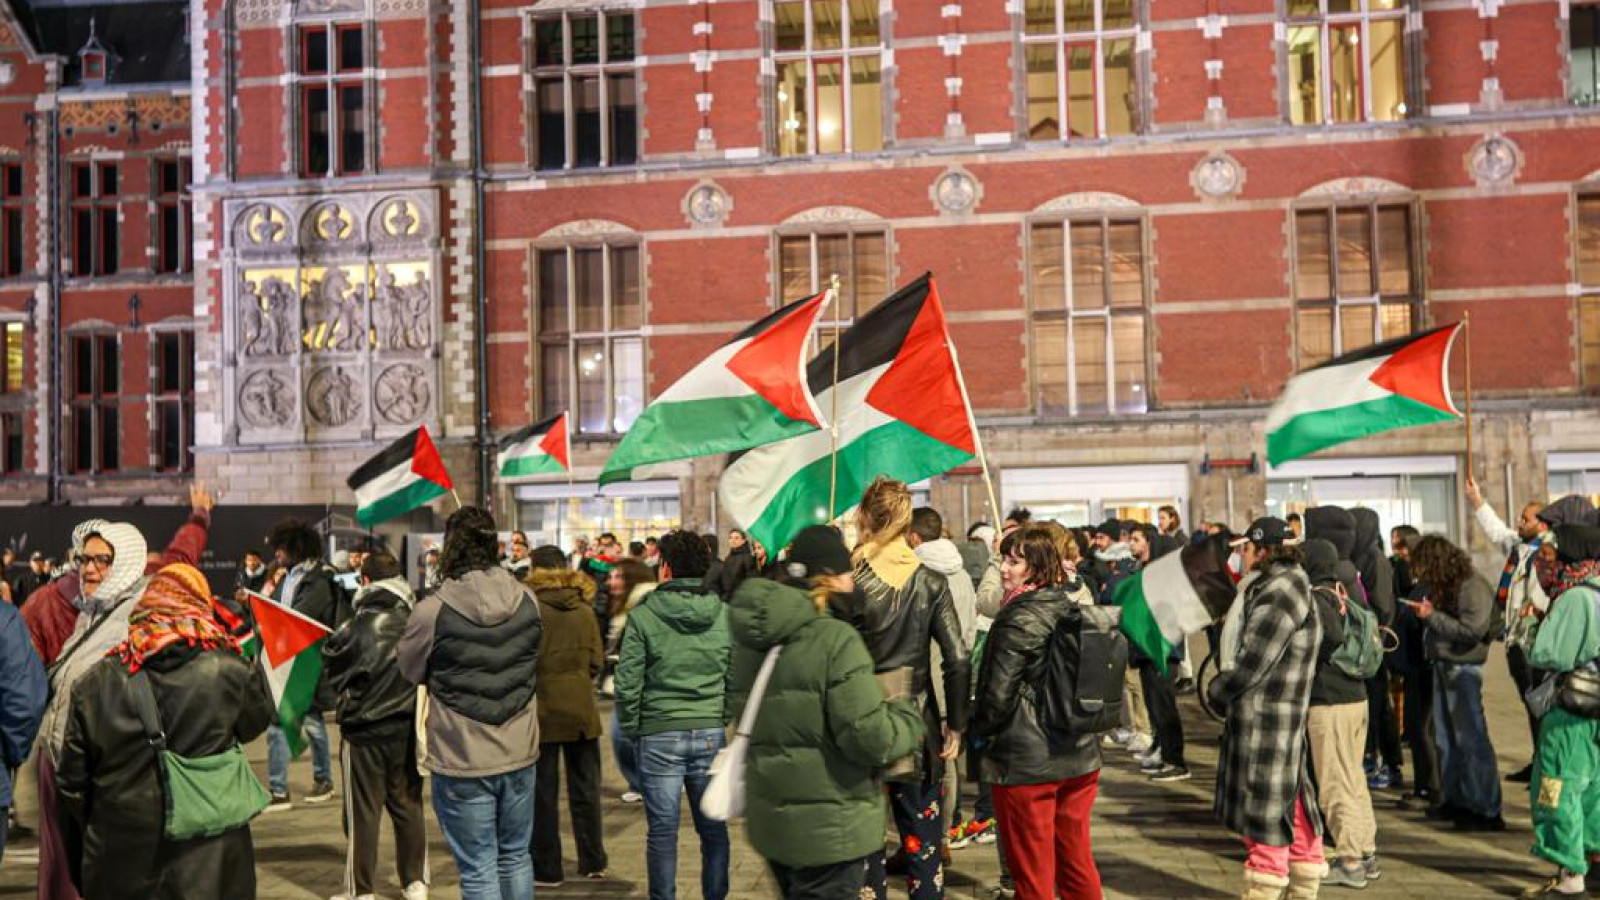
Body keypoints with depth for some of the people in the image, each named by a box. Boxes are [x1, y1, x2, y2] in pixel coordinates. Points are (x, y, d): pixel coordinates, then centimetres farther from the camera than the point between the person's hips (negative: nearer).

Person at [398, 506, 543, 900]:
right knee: (516, 857, 19)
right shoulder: (527, 600, -4)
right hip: (519, 753, 4)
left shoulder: (431, 610, -16)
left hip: (461, 763, -4)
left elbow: (409, 670, 1)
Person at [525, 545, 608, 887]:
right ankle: (593, 862, 21)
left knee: (543, 792, 6)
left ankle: (547, 869, 12)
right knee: (585, 789, 14)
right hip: (582, 709, 4)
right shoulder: (584, 610, 1)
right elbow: (597, 662, 2)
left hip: (543, 711, -4)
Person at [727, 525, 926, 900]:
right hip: (830, 830, -7)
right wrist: (907, 715, -3)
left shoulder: (752, 639, 3)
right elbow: (870, 738, -22)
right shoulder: (837, 640, -20)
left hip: (769, 820, 8)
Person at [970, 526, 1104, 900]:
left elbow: (998, 694, -16)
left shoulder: (1018, 620, -16)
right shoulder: (1077, 610, 5)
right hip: (1082, 757, 7)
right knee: (1078, 863, 18)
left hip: (1026, 764, -7)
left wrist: (979, 730, 2)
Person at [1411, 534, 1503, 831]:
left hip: (1463, 669, -9)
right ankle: (1454, 800, 24)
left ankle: (1487, 810, 0)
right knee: (1446, 738, 14)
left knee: (1472, 739, -5)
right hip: (1442, 666, 9)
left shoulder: (1473, 587, -15)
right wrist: (1425, 614, -2)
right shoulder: (1444, 586, 11)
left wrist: (1432, 616, -17)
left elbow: (1472, 630, -23)